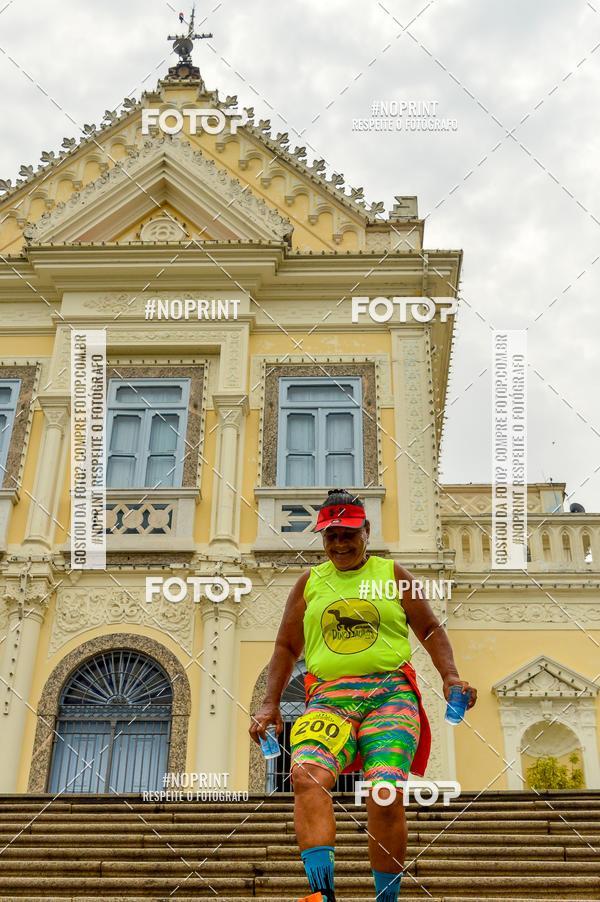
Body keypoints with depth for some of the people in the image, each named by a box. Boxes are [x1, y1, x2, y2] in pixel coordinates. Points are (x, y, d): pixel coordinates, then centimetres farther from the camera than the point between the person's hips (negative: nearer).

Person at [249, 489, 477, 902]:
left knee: (386, 794, -19)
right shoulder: (310, 582, 19)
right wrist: (270, 704, 12)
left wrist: (451, 676, 1)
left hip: (390, 693, -1)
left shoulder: (392, 574, 15)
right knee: (307, 775, -28)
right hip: (329, 697, 1)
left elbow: (431, 629, 17)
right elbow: (287, 647, 22)